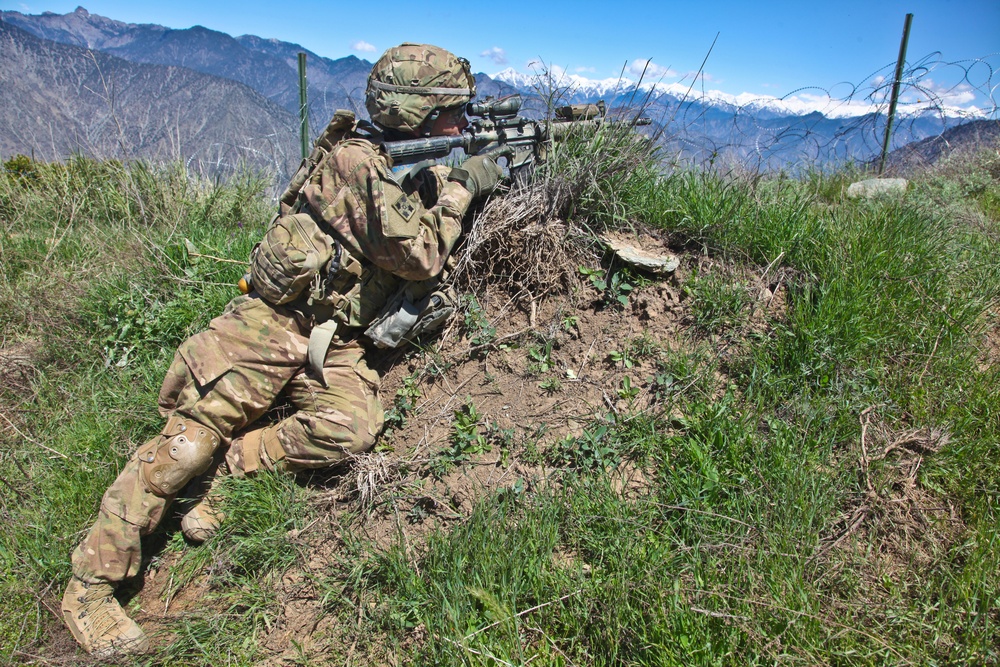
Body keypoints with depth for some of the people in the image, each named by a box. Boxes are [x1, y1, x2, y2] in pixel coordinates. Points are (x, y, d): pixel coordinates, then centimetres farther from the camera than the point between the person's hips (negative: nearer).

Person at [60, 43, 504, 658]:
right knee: (193, 434, -10)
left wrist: (477, 181, 8)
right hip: (275, 320, -7)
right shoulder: (357, 159, -16)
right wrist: (462, 188, -9)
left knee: (353, 428, -20)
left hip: (335, 340, 7)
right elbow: (420, 255, -21)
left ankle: (224, 472, -2)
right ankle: (91, 585, 3)